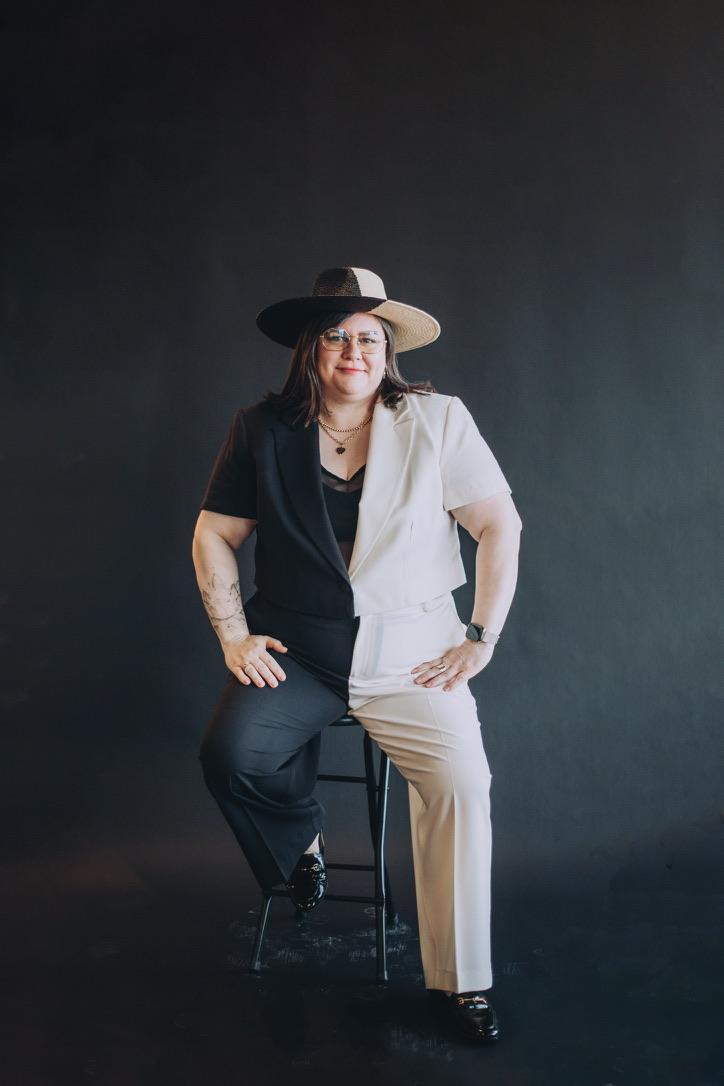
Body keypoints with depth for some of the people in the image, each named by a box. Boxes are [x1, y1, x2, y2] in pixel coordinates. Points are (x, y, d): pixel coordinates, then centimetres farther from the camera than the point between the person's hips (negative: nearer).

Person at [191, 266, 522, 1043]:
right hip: (297, 651, 1)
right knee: (230, 753, -24)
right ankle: (300, 848, 12)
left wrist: (481, 638, -5)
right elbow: (214, 535, 10)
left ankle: (461, 982, -3)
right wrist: (233, 634, 0)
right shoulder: (262, 429, 3)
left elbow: (500, 526, -1)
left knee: (460, 781, -22)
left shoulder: (437, 422, -1)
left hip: (410, 652, -1)